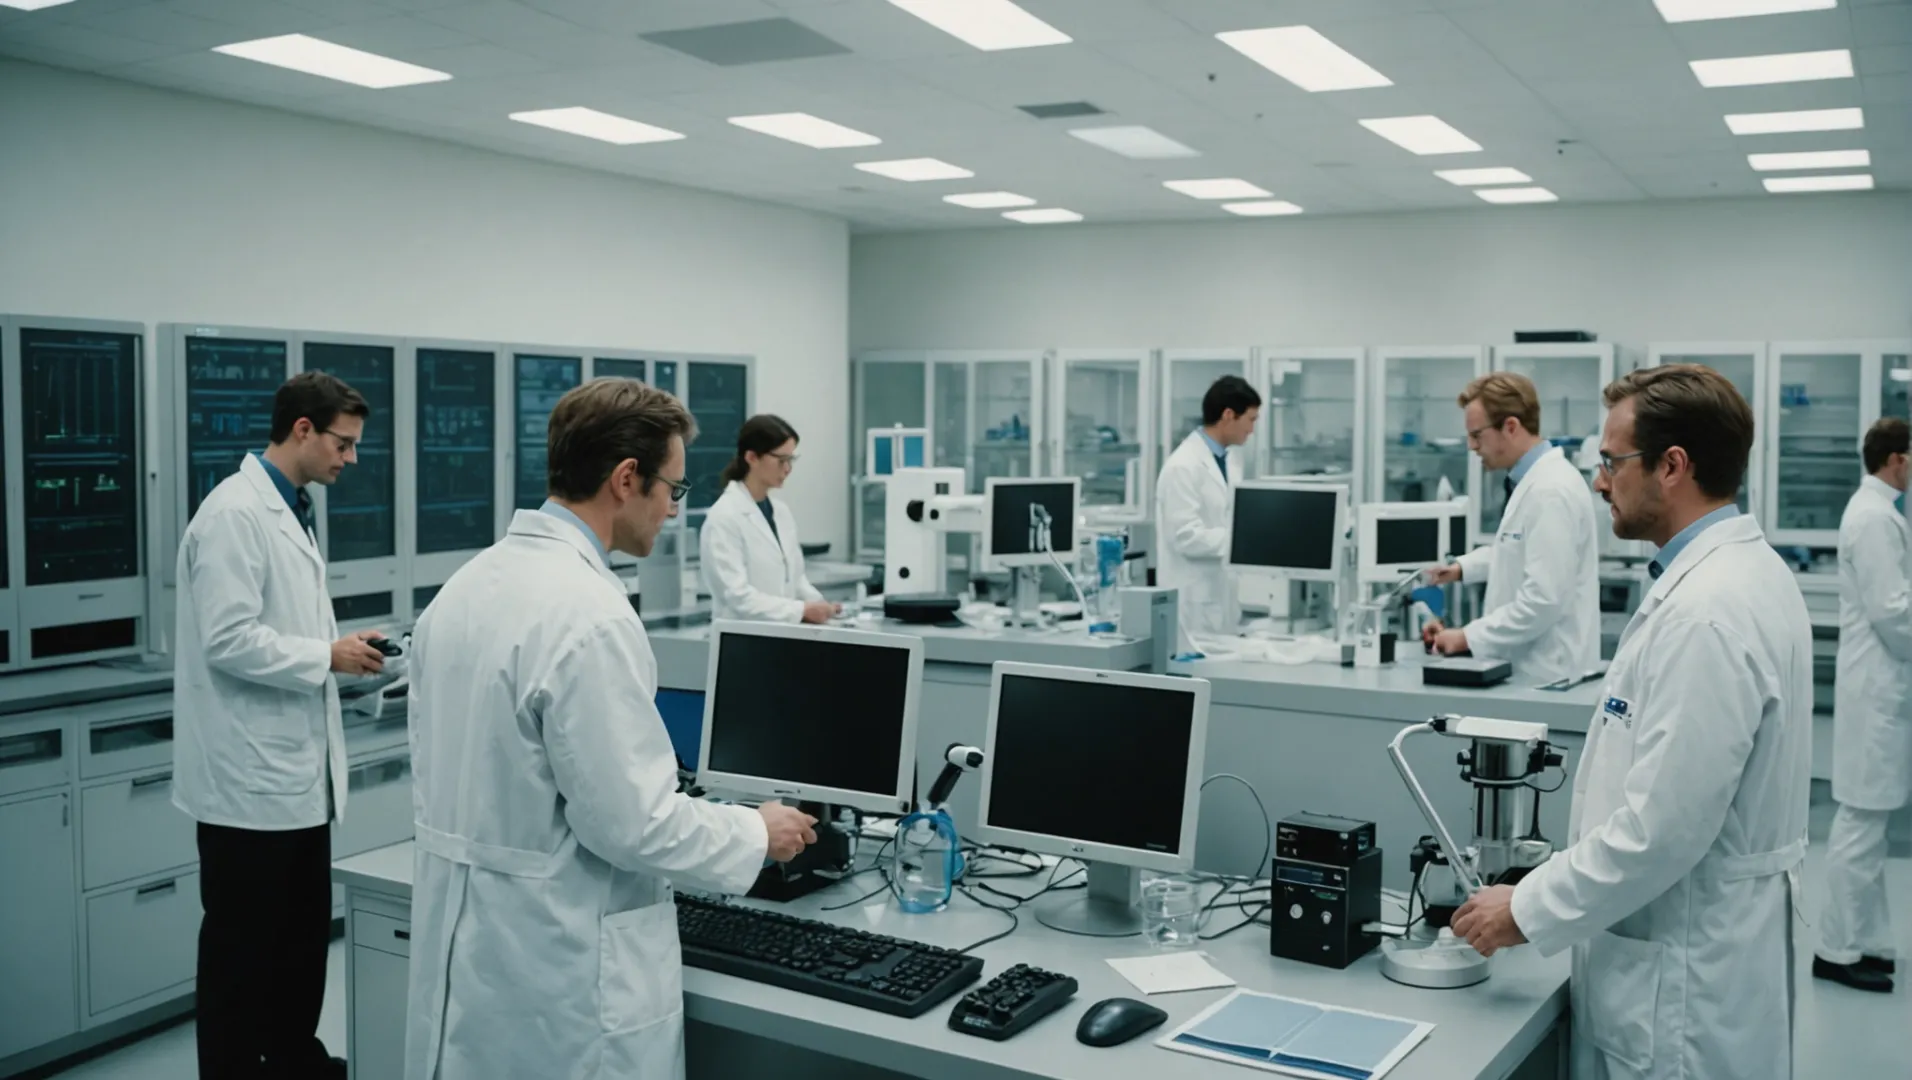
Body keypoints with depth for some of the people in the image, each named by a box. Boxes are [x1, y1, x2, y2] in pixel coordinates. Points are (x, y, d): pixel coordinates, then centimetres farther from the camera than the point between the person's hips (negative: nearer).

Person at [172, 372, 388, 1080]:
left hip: (296, 770, 9)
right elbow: (229, 641, -24)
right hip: (250, 776, -9)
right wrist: (329, 657, -16)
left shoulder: (289, 510, 12)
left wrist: (347, 654, 5)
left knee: (305, 930, 18)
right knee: (242, 942, 4)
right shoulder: (235, 513, -17)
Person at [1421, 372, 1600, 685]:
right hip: (1527, 665, 9)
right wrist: (1462, 567, 15)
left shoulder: (1551, 490, -22)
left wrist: (1469, 637, -20)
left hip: (1548, 675, -9)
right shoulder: (1530, 480, 10)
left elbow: (1544, 600, -26)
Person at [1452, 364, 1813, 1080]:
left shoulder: (1708, 611, -25)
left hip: (1683, 983, -9)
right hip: (1694, 954, 9)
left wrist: (1528, 909, -14)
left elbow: (1662, 827, -26)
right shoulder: (1742, 571, 7)